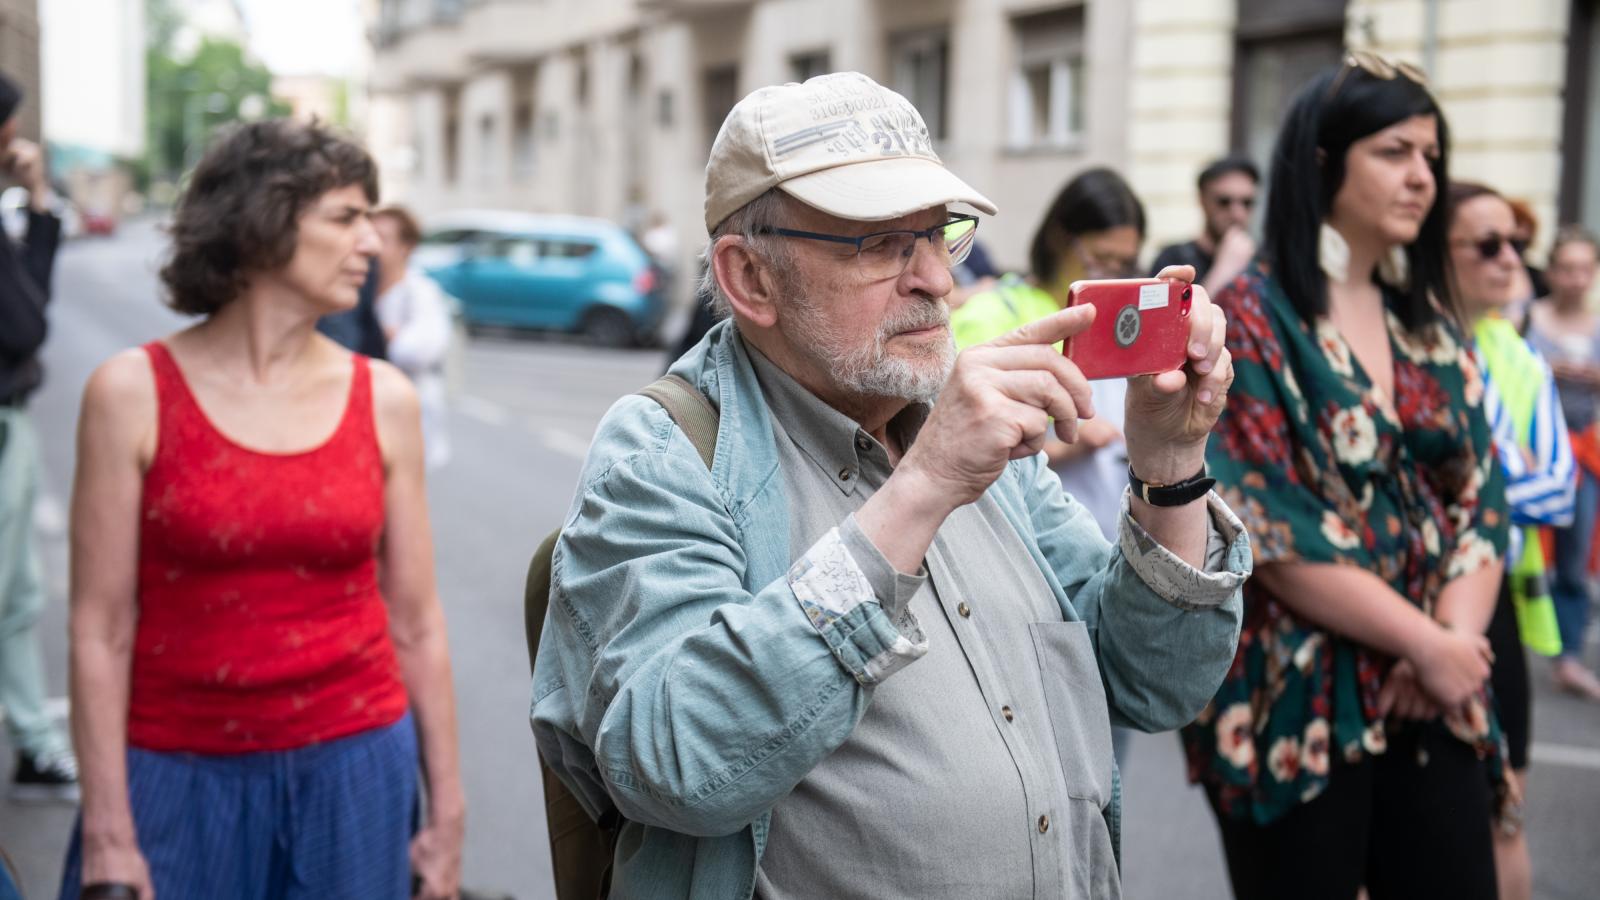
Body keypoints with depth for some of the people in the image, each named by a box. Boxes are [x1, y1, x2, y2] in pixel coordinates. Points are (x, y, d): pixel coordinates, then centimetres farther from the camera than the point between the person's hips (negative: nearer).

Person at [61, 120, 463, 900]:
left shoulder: (384, 400, 1)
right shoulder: (134, 392, -6)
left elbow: (416, 626, 4)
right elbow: (100, 631, -6)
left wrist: (447, 811, 4)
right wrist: (108, 837, -9)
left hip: (353, 767, 2)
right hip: (178, 776, -2)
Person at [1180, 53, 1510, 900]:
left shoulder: (1431, 323, 12)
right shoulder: (1248, 318, -8)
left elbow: (1479, 496, 8)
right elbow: (1268, 528, -15)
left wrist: (1459, 637, -9)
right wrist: (1428, 643, -14)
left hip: (1429, 701, 6)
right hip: (1294, 696, -5)